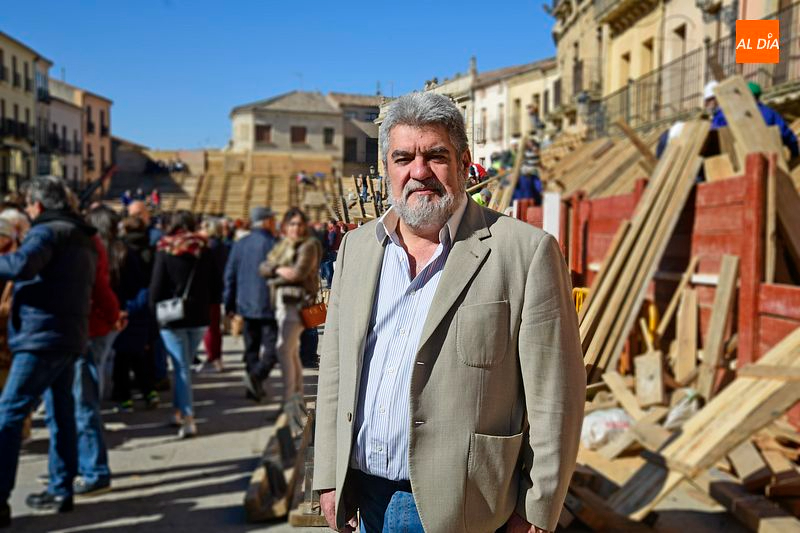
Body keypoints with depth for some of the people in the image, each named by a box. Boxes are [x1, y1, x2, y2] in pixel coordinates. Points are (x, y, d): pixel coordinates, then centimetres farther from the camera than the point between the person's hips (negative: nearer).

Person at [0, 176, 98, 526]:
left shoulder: (47, 231, -10)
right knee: (61, 413, 13)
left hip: (44, 335, -9)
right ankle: (61, 490, 19)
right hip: (69, 334, 9)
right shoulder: (82, 238, 19)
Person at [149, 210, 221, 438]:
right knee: (184, 365, 17)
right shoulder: (204, 250, 1)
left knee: (181, 368, -2)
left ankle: (187, 419, -7)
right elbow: (214, 285, 4)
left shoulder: (165, 250, -7)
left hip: (173, 317, -3)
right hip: (198, 316, 3)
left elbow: (156, 286, -7)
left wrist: (155, 312, 3)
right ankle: (180, 412, 23)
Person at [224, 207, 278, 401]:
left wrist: (230, 305, 16)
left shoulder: (239, 244, 9)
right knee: (272, 348, -2)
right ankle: (256, 376, -22)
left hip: (246, 305, 6)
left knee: (251, 348, 15)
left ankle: (254, 388, 17)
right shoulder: (273, 244, -9)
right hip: (268, 305, -6)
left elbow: (230, 275, 11)